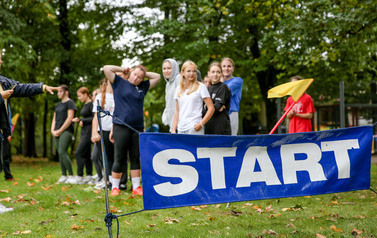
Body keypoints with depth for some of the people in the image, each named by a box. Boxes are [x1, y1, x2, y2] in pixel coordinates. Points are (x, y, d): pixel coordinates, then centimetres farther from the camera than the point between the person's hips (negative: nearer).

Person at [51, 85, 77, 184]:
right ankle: (64, 176, 8)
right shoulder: (58, 104, 21)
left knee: (62, 152, -18)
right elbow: (54, 119, 22)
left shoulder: (70, 102, -4)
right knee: (60, 154, 5)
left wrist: (60, 130, -13)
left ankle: (71, 176, -15)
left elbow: (69, 118, -12)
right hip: (57, 133, 8)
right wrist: (53, 130, 5)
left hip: (66, 131, -8)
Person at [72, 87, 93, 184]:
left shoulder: (91, 104, -13)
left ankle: (80, 176, -10)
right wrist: (78, 120, 8)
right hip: (84, 132, 10)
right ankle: (89, 176, 14)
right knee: (86, 154, 10)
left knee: (79, 153, -12)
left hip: (89, 132, -10)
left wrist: (83, 121, -13)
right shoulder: (85, 104, 17)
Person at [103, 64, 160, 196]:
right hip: (121, 126, -4)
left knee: (135, 158, 7)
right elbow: (106, 68, -1)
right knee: (119, 159, -2)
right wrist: (122, 69, 7)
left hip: (137, 127, 4)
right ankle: (115, 188, 6)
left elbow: (157, 77, 23)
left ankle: (136, 188, 11)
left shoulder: (143, 87, 15)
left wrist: (144, 73, 15)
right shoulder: (119, 83, 5)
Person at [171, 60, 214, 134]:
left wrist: (201, 124, -11)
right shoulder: (179, 89, 15)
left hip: (194, 128, -5)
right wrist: (173, 129, 9)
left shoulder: (201, 87, 1)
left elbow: (211, 108, -3)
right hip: (181, 129, 5)